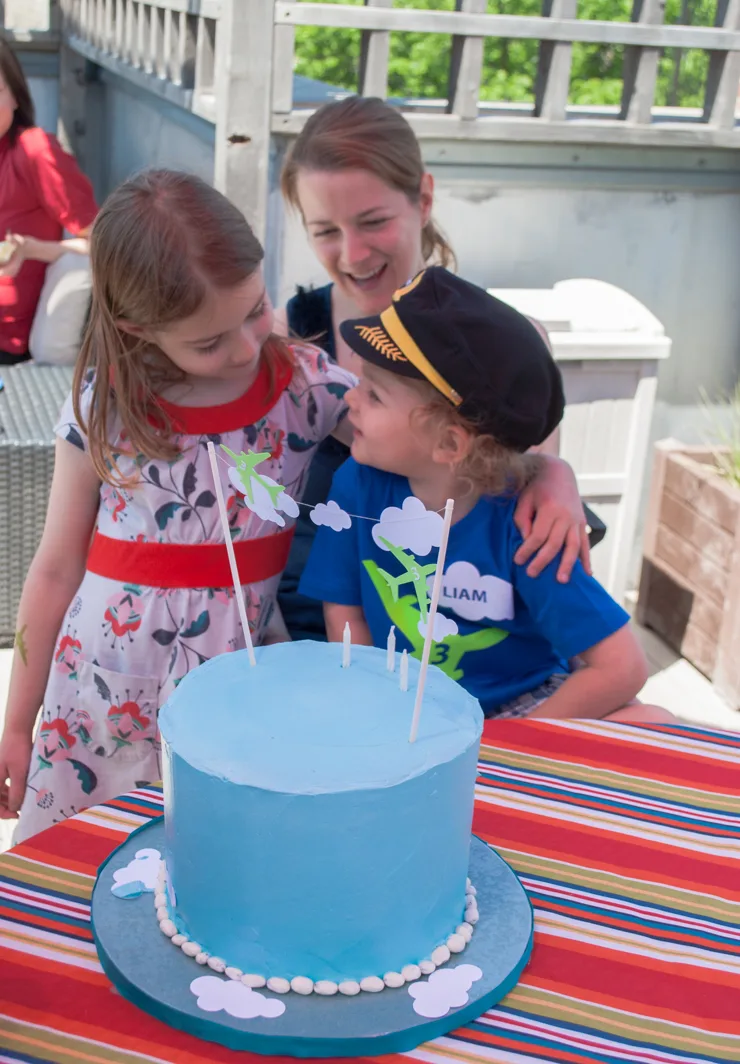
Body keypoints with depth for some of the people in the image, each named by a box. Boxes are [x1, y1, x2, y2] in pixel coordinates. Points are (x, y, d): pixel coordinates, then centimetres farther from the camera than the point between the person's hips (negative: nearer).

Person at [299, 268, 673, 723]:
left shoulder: (518, 523, -22)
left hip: (520, 706, -3)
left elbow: (621, 667, -21)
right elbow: (344, 613, -2)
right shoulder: (360, 485, -14)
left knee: (654, 729, -27)